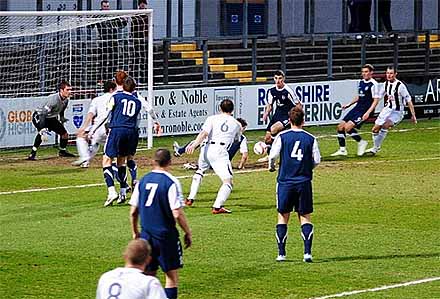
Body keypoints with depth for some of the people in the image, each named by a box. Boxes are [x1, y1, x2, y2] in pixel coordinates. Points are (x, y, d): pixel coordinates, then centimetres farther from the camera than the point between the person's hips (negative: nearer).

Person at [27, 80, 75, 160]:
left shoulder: (66, 100, -8)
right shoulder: (53, 99, -34)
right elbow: (43, 113, -39)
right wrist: (43, 129, -46)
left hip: (51, 118, 8)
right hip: (39, 116, -8)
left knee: (65, 134, 9)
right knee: (42, 133, -35)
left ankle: (62, 151, 36)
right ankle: (32, 154, -32)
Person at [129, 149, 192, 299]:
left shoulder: (143, 181, 4)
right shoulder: (171, 182, -12)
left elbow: (133, 212, 8)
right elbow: (177, 214, -17)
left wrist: (135, 233, 21)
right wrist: (188, 233, -4)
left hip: (146, 235, 5)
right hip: (166, 235, -5)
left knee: (148, 274, 14)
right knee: (172, 275, 4)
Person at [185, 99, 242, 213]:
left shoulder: (212, 118, 10)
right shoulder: (236, 124, 16)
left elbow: (204, 133, -7)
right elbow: (236, 139, 32)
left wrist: (194, 145, -19)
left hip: (206, 149, 3)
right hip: (220, 152, -3)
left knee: (200, 171, 31)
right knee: (228, 182, -5)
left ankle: (190, 198, 29)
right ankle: (217, 206, -23)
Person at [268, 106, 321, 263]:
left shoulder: (282, 137, -4)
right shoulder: (311, 139, -1)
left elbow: (273, 155, -7)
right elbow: (317, 160, 0)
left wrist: (271, 166, 14)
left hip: (285, 181, -1)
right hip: (304, 182, 1)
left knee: (283, 217, 9)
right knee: (305, 217, 7)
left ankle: (281, 253, 8)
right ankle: (307, 252, -5)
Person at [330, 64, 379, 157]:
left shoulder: (373, 84, -12)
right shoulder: (361, 82, 13)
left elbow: (376, 100, -15)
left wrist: (368, 112, -23)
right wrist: (349, 104, 16)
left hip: (365, 111, -9)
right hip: (357, 108, 9)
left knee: (348, 127, -21)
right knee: (340, 126, 3)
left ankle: (361, 142, 1)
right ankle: (342, 150, 12)